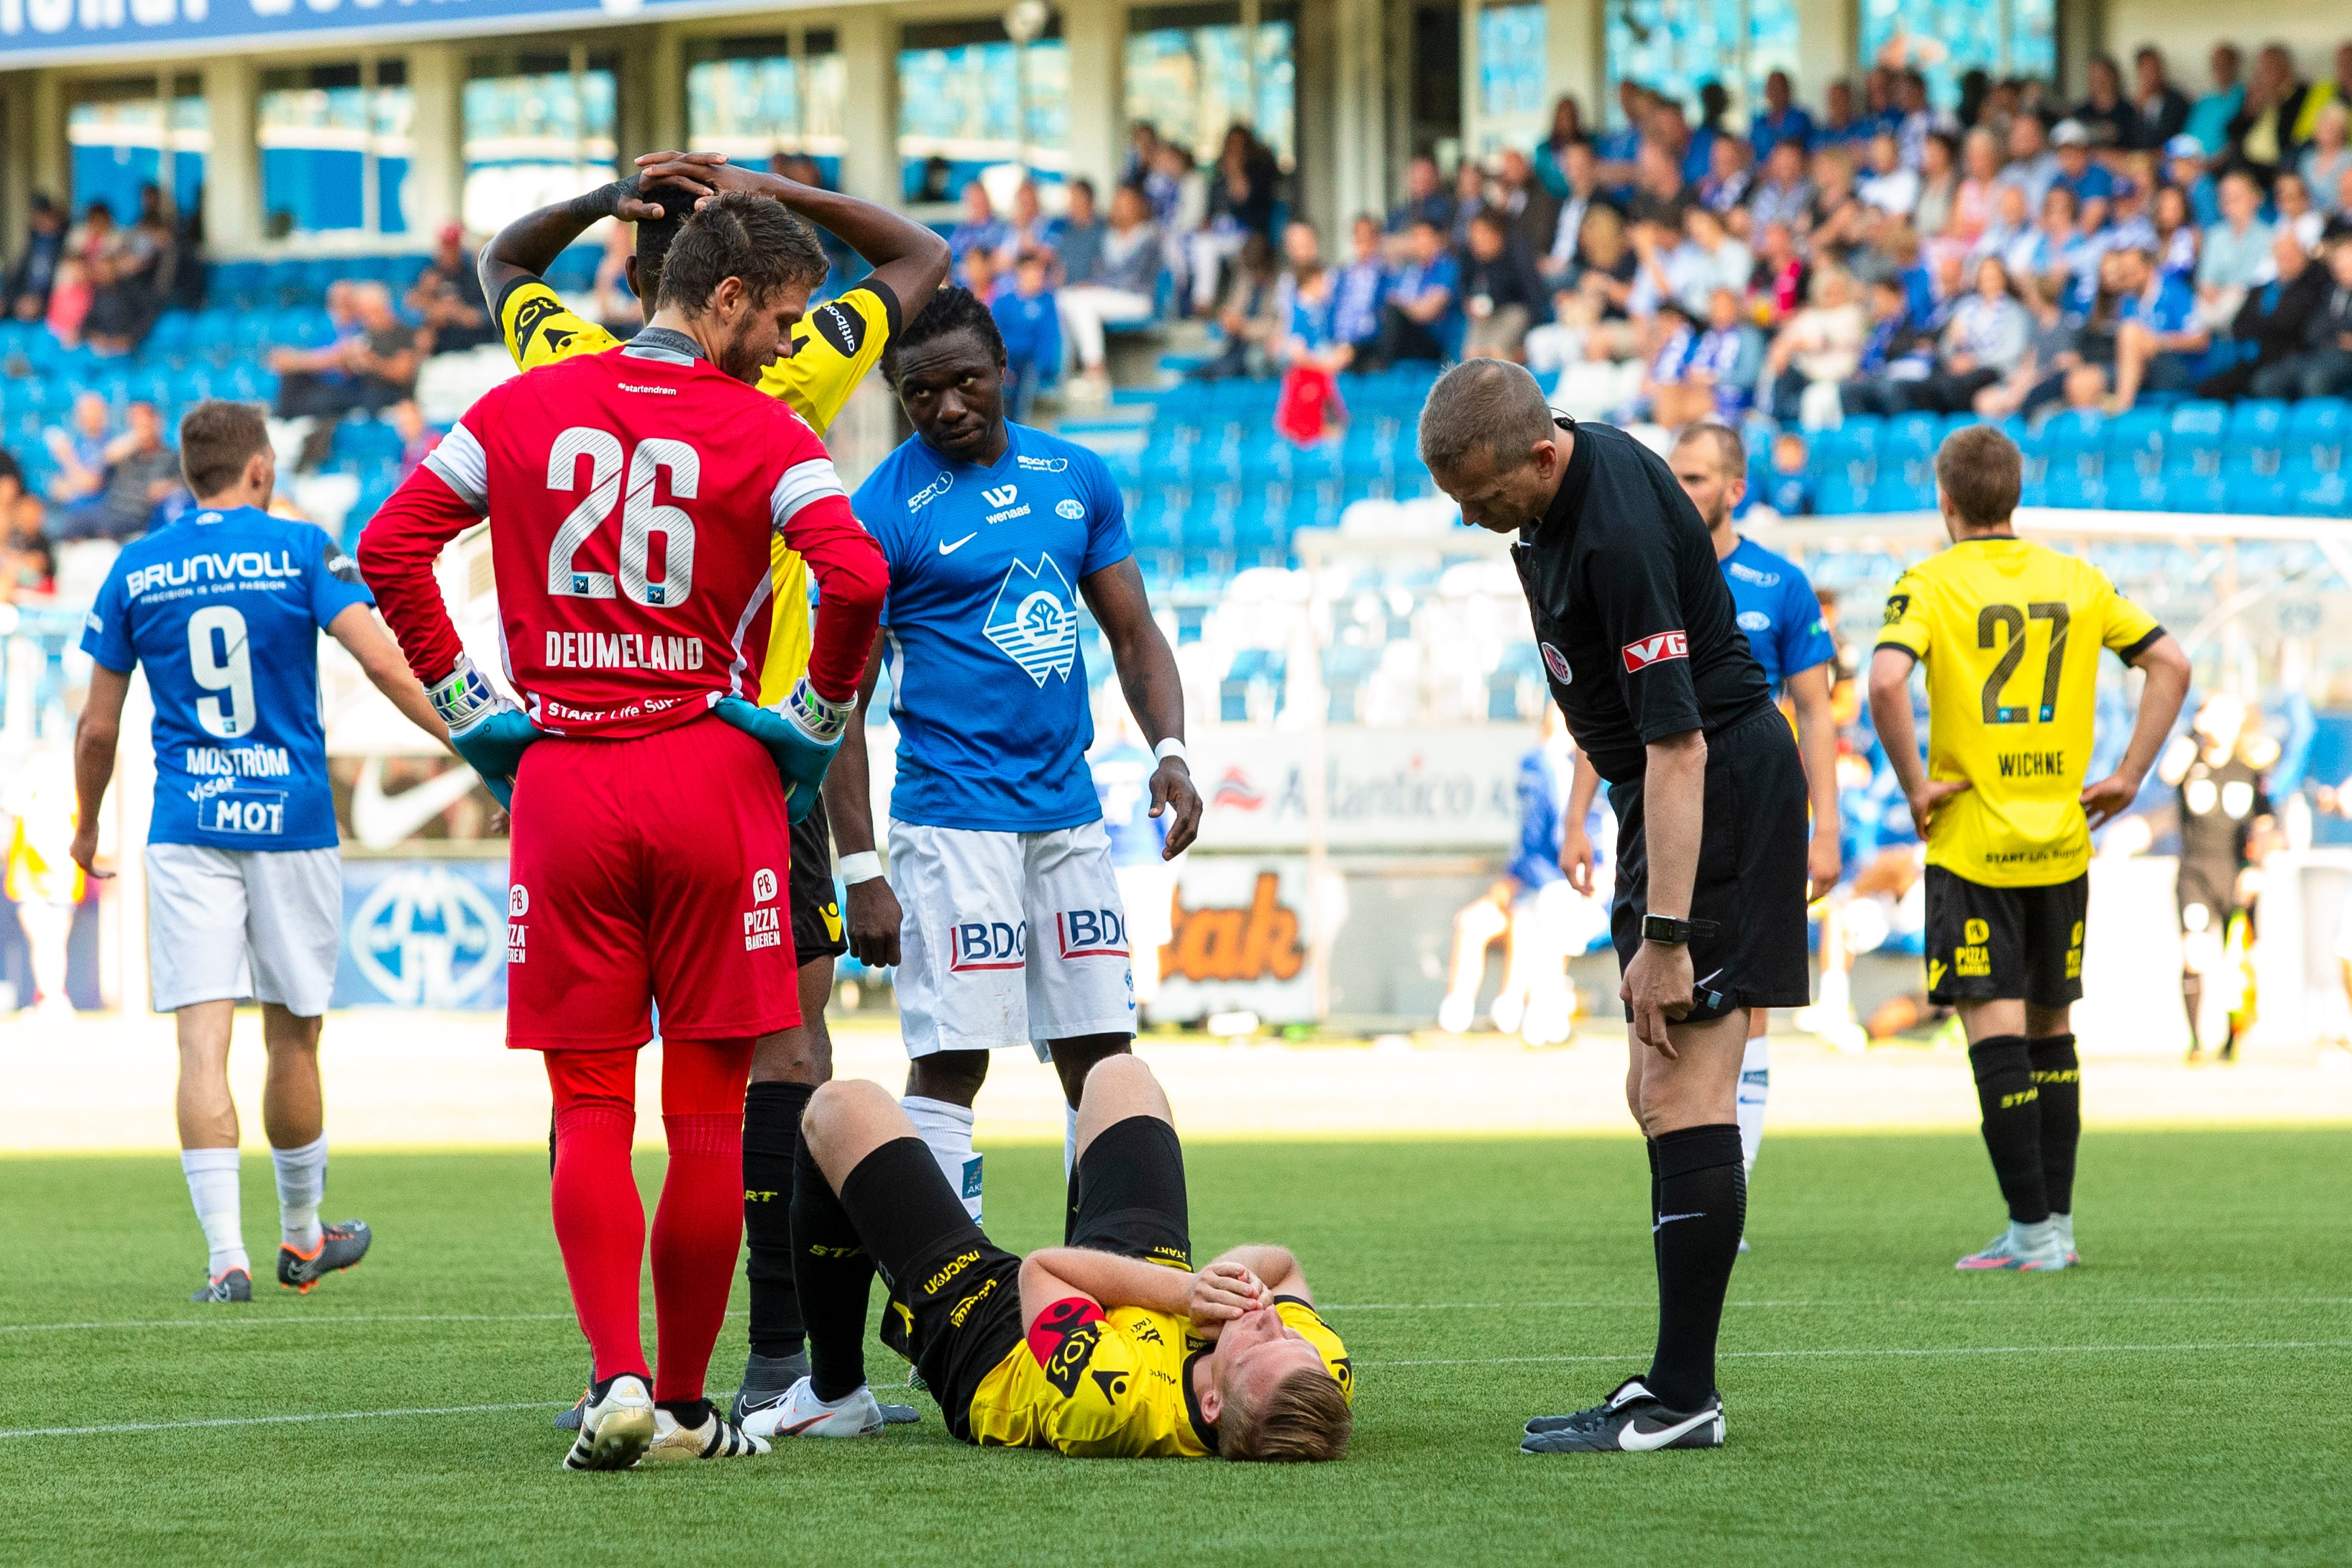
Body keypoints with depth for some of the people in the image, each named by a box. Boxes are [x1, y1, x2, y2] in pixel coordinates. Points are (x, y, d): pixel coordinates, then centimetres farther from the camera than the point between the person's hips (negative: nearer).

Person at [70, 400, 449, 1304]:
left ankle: (226, 1256, -16)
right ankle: (300, 1236, 27)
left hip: (186, 831, 1)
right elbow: (381, 662, -12)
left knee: (203, 1042, -5)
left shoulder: (135, 571, 6)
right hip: (292, 822, -1)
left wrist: (88, 827, 24)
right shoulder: (302, 550, 0)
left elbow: (98, 727, 10)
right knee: (293, 1036, 13)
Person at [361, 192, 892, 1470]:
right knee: (707, 1111, 6)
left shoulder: (523, 408, 7)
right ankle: (684, 1406, 9)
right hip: (713, 782, -2)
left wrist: (465, 704, 8)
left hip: (562, 783, 2)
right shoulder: (764, 437, -4)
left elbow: (391, 545, 2)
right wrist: (819, 712, -2)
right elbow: (853, 574, -18)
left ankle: (617, 1378, -10)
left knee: (589, 1108, 6)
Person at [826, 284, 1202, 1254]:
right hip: (954, 825, -6)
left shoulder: (1076, 478, 10)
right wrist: (861, 872, -13)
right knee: (950, 1063, -9)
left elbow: (1133, 635, 17)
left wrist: (1168, 752, -2)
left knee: (1100, 1057, 7)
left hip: (1070, 813, 6)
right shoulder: (883, 512, -7)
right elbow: (842, 707, -7)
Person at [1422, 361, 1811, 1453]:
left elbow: (1677, 747, -28)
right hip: (1664, 793, 10)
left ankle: (1681, 1399, -15)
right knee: (1654, 1095, 9)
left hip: (1719, 793, -10)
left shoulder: (1618, 533, -27)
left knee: (1683, 1090, -13)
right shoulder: (1562, 480, 3)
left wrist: (1666, 940, -29)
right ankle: (1678, 1381, 10)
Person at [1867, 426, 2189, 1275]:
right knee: (2049, 1028, 15)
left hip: (1971, 844, -5)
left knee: (1995, 1029, -4)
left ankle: (2033, 1230, -8)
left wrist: (1914, 785, -12)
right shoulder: (2078, 582, 7)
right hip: (2061, 845, 5)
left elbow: (1887, 681, -23)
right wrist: (2127, 777, 8)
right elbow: (2170, 664, 6)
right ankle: (2054, 1221, 16)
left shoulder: (1929, 584, -7)